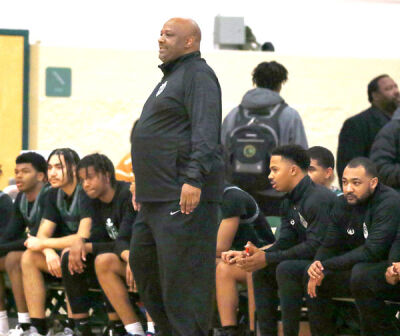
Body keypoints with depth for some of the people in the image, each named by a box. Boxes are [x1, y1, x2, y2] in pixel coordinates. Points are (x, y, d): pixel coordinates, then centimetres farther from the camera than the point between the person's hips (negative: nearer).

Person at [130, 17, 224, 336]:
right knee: (143, 262, 15)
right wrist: (143, 183, 26)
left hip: (184, 197, -11)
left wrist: (194, 180, -27)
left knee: (181, 275, -10)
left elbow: (205, 132, -20)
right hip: (157, 196, 11)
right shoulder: (172, 76, 23)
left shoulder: (197, 74, -9)